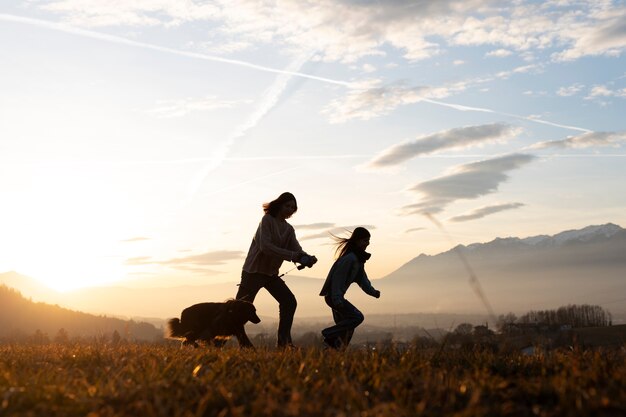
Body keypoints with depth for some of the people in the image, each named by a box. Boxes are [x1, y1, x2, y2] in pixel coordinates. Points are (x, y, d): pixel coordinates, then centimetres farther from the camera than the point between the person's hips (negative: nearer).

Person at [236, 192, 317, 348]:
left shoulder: (289, 229, 9)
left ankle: (284, 341, -2)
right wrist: (292, 255, -32)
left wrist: (307, 259, -27)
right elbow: (265, 246, -25)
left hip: (271, 273, 7)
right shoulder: (267, 220, -12)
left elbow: (297, 249, -4)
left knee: (289, 301, -5)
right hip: (254, 271, -7)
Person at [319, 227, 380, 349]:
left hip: (337, 297, 11)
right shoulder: (349, 259, -21)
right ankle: (329, 334, -10)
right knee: (357, 317, -15)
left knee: (344, 324, 14)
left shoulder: (358, 258, 12)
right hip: (333, 296, -11)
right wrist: (337, 300, -29)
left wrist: (373, 292, 2)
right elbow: (338, 278, -25)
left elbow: (362, 278, 15)